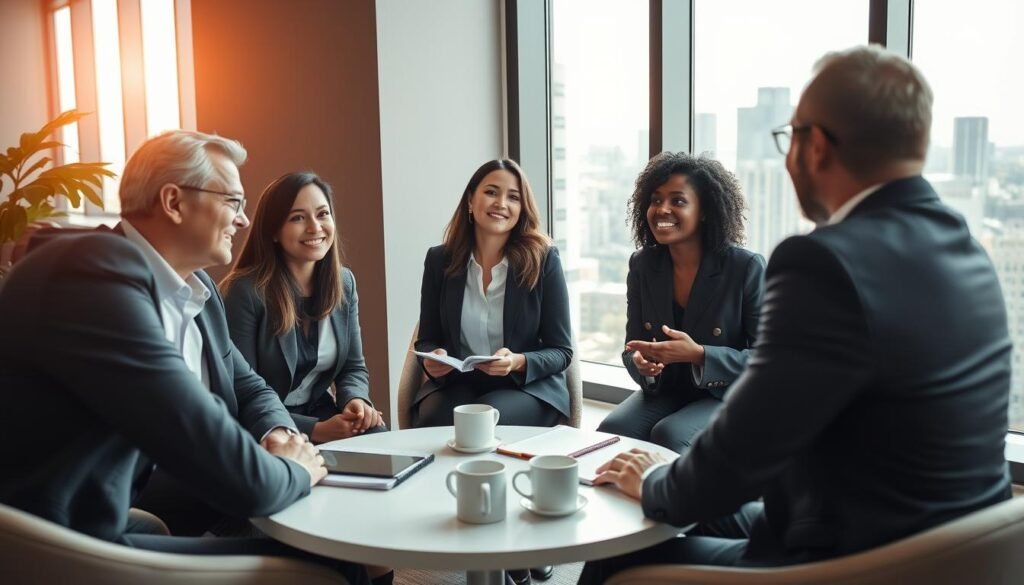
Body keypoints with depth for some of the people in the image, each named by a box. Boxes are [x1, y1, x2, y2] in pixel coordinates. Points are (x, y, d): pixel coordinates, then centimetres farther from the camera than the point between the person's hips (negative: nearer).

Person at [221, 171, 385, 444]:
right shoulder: (244, 292, -16)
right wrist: (315, 430, -24)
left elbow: (353, 367, 9)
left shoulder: (344, 282, 3)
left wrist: (356, 401, -14)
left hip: (321, 414, 5)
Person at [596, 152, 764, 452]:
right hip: (665, 392, 4)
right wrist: (641, 363, -19)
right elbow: (632, 347, 7)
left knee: (668, 436, -31)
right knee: (610, 431, -25)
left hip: (727, 397, -3)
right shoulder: (643, 264, 1)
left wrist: (699, 355, -26)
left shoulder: (747, 267, -12)